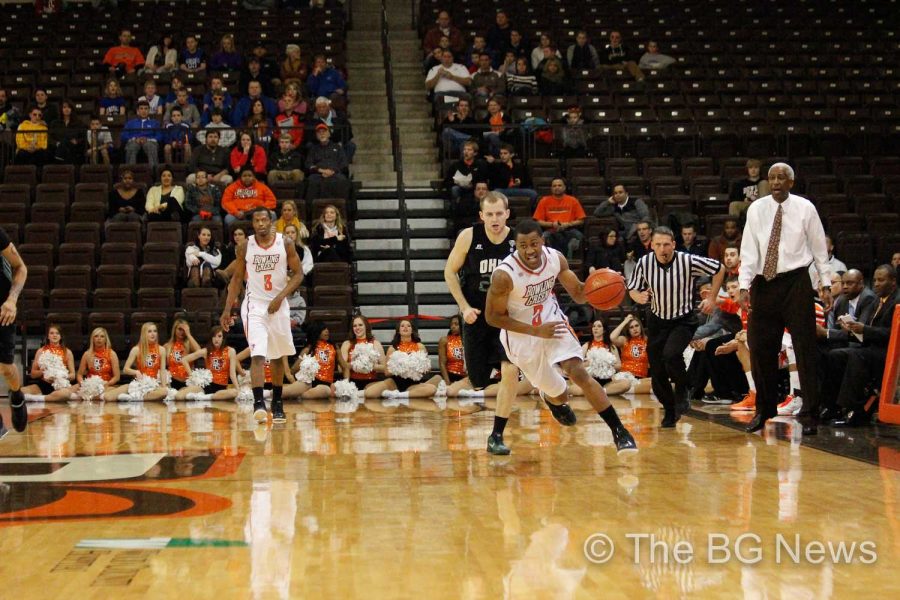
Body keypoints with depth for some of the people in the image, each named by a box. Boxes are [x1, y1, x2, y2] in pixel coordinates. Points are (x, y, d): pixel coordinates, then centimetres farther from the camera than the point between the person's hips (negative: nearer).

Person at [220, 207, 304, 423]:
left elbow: (298, 274, -2)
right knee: (257, 355, -17)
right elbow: (237, 278, 5)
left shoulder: (285, 244, -4)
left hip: (278, 306, 2)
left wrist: (280, 297, -15)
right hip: (254, 305, -2)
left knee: (278, 356, 13)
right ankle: (258, 403, -22)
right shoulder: (245, 247, -2)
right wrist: (227, 309, 0)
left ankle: (277, 403, 26)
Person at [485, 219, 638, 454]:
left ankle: (619, 432, -16)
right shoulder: (504, 274, -27)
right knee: (558, 394, 8)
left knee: (579, 373, -18)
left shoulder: (555, 258, -13)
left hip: (552, 323, 2)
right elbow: (492, 317, -17)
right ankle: (551, 397, 49)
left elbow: (578, 293, -1)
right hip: (522, 335, -2)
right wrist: (536, 331, -22)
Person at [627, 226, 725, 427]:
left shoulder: (688, 261, -19)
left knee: (671, 354, -29)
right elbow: (632, 289, 1)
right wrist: (639, 297, -21)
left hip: (683, 321, -3)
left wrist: (712, 298, -4)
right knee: (657, 372, 2)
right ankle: (670, 411, 23)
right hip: (657, 321, 3)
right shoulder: (644, 263, -13)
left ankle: (682, 388, 0)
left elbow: (719, 269, -4)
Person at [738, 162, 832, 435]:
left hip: (796, 282, -2)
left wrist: (825, 285, -1)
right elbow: (749, 250, 0)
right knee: (760, 349, 7)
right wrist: (744, 286, -9)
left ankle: (811, 415, 3)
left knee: (805, 349, -2)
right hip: (764, 283, 3)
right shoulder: (756, 209, 2)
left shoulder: (805, 208, -2)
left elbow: (820, 248, 3)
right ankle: (763, 411, 22)